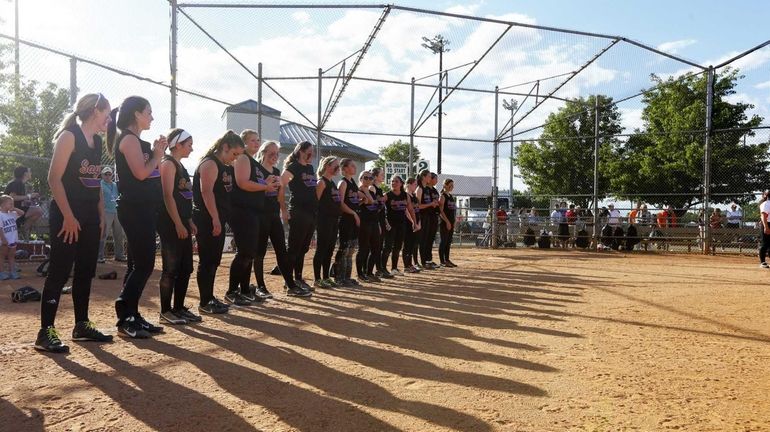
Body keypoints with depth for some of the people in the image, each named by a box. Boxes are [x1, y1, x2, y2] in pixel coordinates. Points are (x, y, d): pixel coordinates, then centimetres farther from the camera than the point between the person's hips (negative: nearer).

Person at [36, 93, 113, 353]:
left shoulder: (97, 141, 14)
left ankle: (82, 325, 20)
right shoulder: (69, 136, -9)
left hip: (90, 217, 8)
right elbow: (54, 178, -15)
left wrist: (101, 214, 13)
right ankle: (46, 332, 0)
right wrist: (68, 217, -19)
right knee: (59, 273, -6)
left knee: (86, 272, 11)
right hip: (67, 216, -8)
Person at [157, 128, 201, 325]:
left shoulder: (180, 165, 18)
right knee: (171, 268, -4)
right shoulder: (168, 164, -9)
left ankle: (179, 308, 17)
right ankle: (166, 311, 4)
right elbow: (168, 196, -17)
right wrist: (178, 224, -20)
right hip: (171, 224, -9)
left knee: (186, 268, 10)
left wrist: (189, 222, 17)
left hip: (182, 223, 9)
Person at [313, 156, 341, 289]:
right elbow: (316, 201, -14)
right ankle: (317, 279, 0)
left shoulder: (333, 183, 18)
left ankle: (326, 277, 18)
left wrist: (338, 217, 15)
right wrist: (317, 219, -16)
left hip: (334, 220, 9)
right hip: (324, 220, -9)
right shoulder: (322, 182, -8)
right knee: (321, 250, -5)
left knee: (329, 250, 11)